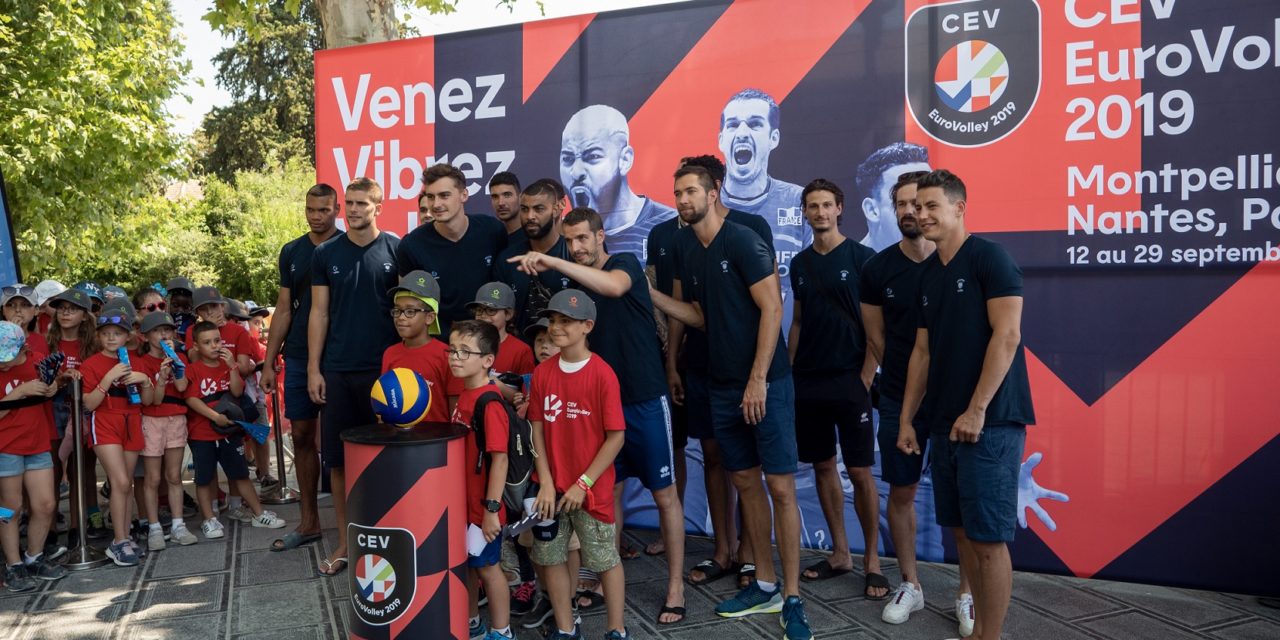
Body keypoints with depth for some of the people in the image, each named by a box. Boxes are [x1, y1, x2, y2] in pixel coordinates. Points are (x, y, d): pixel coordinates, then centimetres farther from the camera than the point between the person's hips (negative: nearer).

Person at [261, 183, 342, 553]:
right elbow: (284, 310, 12)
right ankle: (309, 522, 18)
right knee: (301, 436, 7)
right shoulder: (292, 252, 10)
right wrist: (269, 362, 8)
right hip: (299, 357, 4)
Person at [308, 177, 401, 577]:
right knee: (338, 458, 6)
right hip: (337, 371, 2)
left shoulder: (397, 250, 0)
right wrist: (313, 369, 1)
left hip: (385, 368, -2)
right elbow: (319, 312, 6)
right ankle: (345, 541, 18)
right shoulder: (326, 254, 6)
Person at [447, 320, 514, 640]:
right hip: (462, 500, 8)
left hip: (482, 504, -8)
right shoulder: (464, 395, 4)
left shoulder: (489, 403, -22)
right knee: (466, 563, 20)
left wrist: (492, 508, -23)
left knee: (487, 566, 8)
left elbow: (499, 458, -24)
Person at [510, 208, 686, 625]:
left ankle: (676, 588, 12)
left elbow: (613, 287, -35)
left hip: (645, 399, -5)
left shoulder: (626, 263, -9)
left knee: (664, 494, 3)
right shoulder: (575, 283, 8)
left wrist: (553, 263, -39)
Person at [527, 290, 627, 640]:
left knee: (606, 560, 8)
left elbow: (616, 436, -13)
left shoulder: (602, 374, -14)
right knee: (551, 556, 12)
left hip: (592, 488, -4)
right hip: (552, 486, 5)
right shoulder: (542, 373, 0)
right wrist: (546, 483, -6)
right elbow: (538, 429, 2)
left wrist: (583, 484, -14)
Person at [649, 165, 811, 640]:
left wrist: (758, 379, -19)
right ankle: (765, 585, 24)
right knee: (745, 483, 12)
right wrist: (649, 293, 0)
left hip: (765, 383, -7)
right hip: (723, 386, 7)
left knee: (780, 487, -4)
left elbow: (772, 308, -15)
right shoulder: (684, 249, 9)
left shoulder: (743, 242, -11)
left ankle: (792, 599, 6)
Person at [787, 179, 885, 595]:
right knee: (822, 466, 10)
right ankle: (840, 553, 23)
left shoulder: (861, 257, -4)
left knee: (859, 471, -2)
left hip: (849, 380, -5)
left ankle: (872, 561, 12)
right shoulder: (800, 263, 10)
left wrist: (865, 378, -11)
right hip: (807, 383, 5)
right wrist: (788, 372, 8)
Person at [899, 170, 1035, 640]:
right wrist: (907, 418, 13)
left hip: (988, 422, -8)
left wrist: (976, 410, -19)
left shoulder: (988, 257, -7)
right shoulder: (928, 273, 15)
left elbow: (1007, 335, -15)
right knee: (962, 531, 13)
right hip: (943, 422, 8)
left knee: (988, 537, -3)